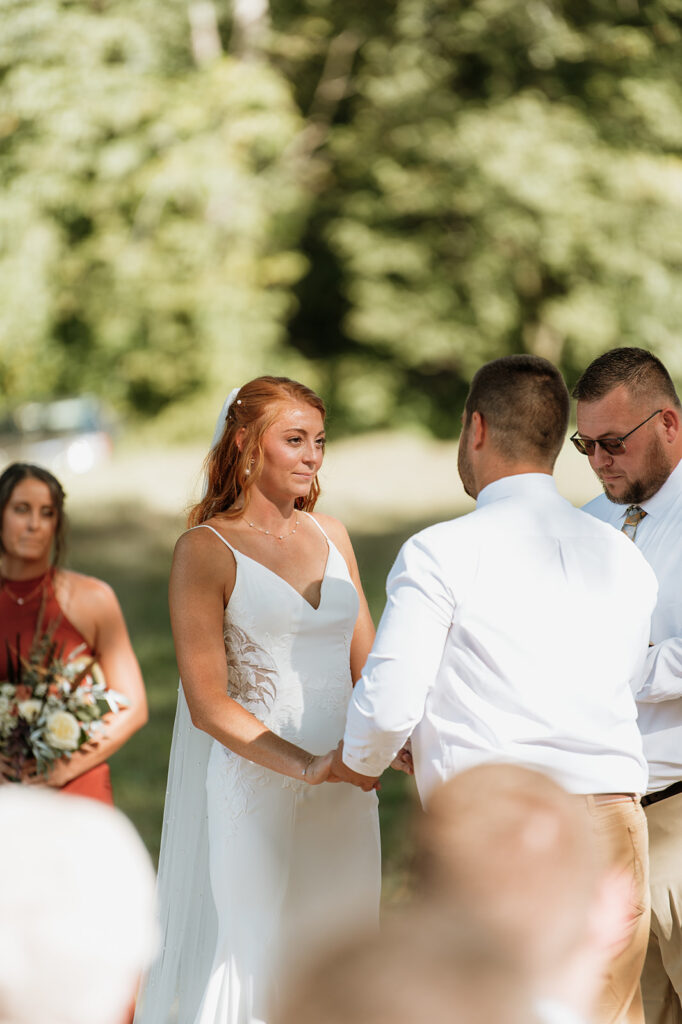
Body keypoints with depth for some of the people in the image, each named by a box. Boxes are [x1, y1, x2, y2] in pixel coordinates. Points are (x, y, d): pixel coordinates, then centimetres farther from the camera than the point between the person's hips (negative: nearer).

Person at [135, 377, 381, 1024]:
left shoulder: (330, 535, 11)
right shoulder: (206, 550, -6)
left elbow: (366, 667, 13)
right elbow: (208, 703, -11)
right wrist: (308, 765, -20)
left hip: (345, 792, 5)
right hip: (257, 789, -5)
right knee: (257, 958, -3)